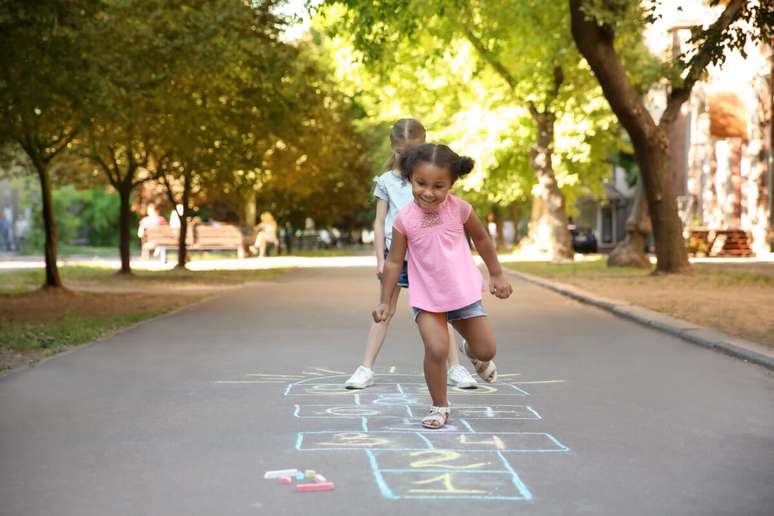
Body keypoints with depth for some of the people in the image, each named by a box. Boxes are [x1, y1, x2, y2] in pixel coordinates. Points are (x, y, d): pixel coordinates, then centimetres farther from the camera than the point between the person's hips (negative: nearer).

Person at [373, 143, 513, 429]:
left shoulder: (459, 208, -12)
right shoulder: (404, 219, -14)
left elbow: (481, 239, 5)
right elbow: (394, 262, -4)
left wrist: (497, 275, 11)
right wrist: (385, 301, -2)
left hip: (463, 291, 2)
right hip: (426, 297, -2)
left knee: (487, 350, 9)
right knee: (436, 350, -20)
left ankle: (471, 351, 48)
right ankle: (439, 406, 2)